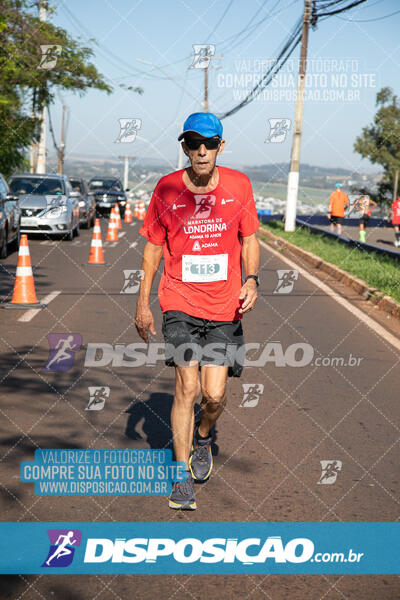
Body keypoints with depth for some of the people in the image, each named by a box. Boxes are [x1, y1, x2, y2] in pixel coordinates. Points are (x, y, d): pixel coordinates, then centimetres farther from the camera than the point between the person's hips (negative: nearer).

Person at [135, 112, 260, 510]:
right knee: (187, 388, -11)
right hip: (180, 303, -1)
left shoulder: (238, 185, -1)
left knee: (215, 395, -3)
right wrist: (142, 304, 4)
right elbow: (152, 248, 6)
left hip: (225, 307, 1)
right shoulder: (166, 189, -3)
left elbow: (249, 239, 10)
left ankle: (202, 437, 33)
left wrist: (251, 280, -8)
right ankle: (183, 476, 3)